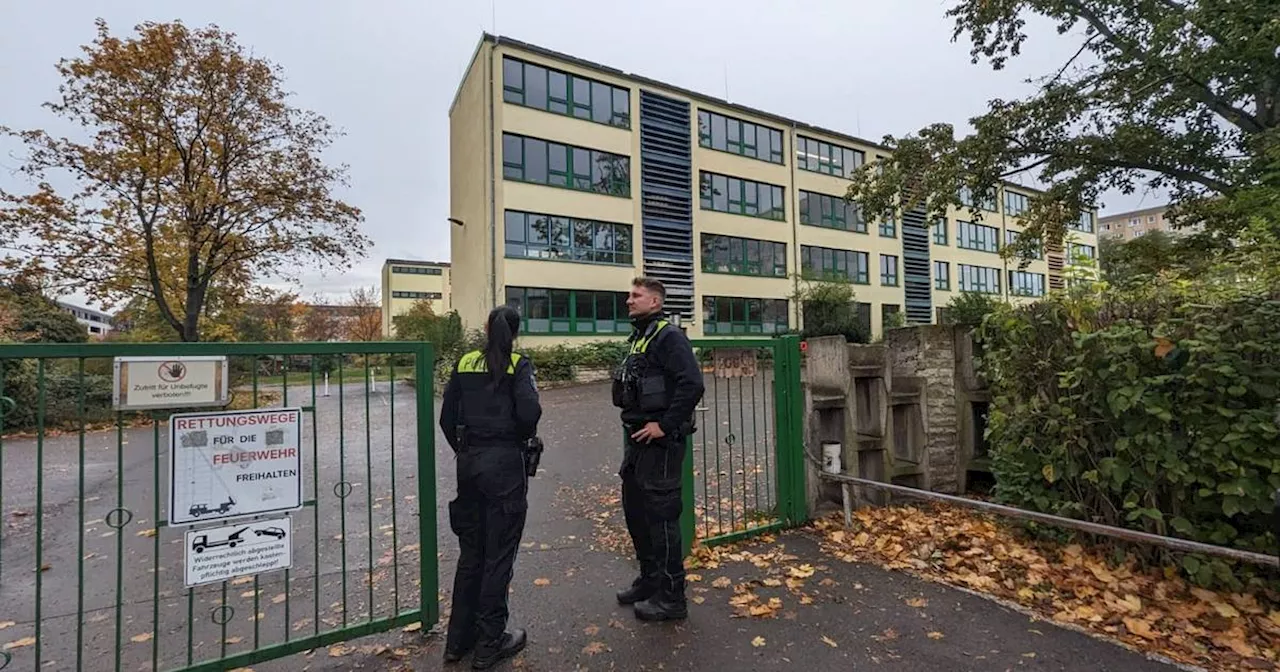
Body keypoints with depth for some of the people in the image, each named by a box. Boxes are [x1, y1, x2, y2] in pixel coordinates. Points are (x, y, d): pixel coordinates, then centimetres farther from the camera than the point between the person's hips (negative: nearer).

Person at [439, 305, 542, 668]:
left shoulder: (464, 363, 5)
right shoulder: (518, 365, -8)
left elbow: (447, 417, 5)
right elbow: (529, 413, -21)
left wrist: (463, 449, 16)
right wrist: (523, 436, 0)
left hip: (468, 462, 5)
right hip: (504, 462, -5)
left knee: (470, 550, 19)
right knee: (498, 554, 8)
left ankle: (459, 637, 31)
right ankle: (490, 643, 20)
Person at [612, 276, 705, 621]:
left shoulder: (668, 337, -13)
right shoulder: (638, 338, 16)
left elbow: (692, 384, -24)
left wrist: (664, 424, -22)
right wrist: (633, 424, 12)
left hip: (661, 442, -10)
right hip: (638, 440, 10)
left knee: (661, 514, 0)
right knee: (634, 510, 18)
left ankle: (672, 597, 16)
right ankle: (650, 579, 36)